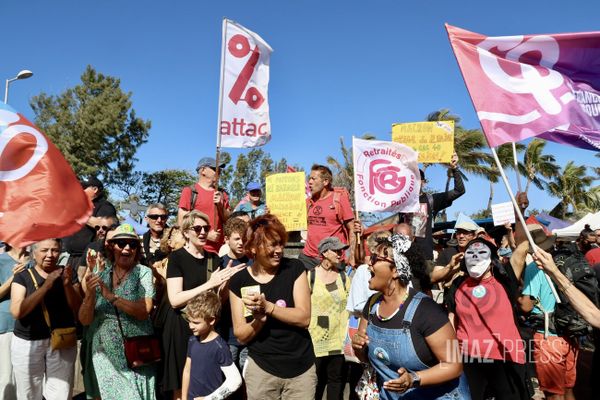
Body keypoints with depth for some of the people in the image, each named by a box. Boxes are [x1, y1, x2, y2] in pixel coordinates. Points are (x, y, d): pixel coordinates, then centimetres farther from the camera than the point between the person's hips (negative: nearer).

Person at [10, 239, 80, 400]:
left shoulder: (65, 274, 6)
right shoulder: (22, 277, 0)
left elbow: (77, 309, 0)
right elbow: (16, 312, -15)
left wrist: (67, 285, -16)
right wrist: (46, 286, -22)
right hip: (27, 343, -1)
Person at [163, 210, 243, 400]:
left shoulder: (212, 258, 8)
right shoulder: (177, 257, -8)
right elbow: (175, 300, -17)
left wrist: (227, 279, -8)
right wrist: (209, 284, -21)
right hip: (181, 325, -5)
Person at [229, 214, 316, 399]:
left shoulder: (294, 268, -7)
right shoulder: (239, 281, -6)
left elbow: (304, 318, -14)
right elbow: (241, 335, -5)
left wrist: (267, 306, -26)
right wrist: (258, 319, -24)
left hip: (301, 368, 0)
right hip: (261, 369, 0)